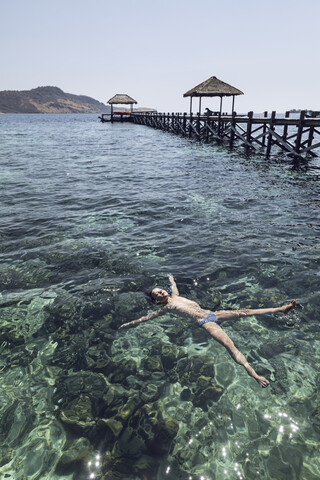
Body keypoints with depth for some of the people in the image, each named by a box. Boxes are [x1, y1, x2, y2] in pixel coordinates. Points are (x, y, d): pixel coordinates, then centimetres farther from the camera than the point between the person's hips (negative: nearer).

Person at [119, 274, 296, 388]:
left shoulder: (175, 296, 23)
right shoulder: (164, 308, 5)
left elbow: (173, 284, 44)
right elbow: (147, 317, 5)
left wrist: (171, 277, 61)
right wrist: (129, 324, 7)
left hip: (212, 314, 7)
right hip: (205, 323, -7)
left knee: (244, 312, -5)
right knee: (229, 345, -30)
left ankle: (282, 309, -5)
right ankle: (253, 374, -44)